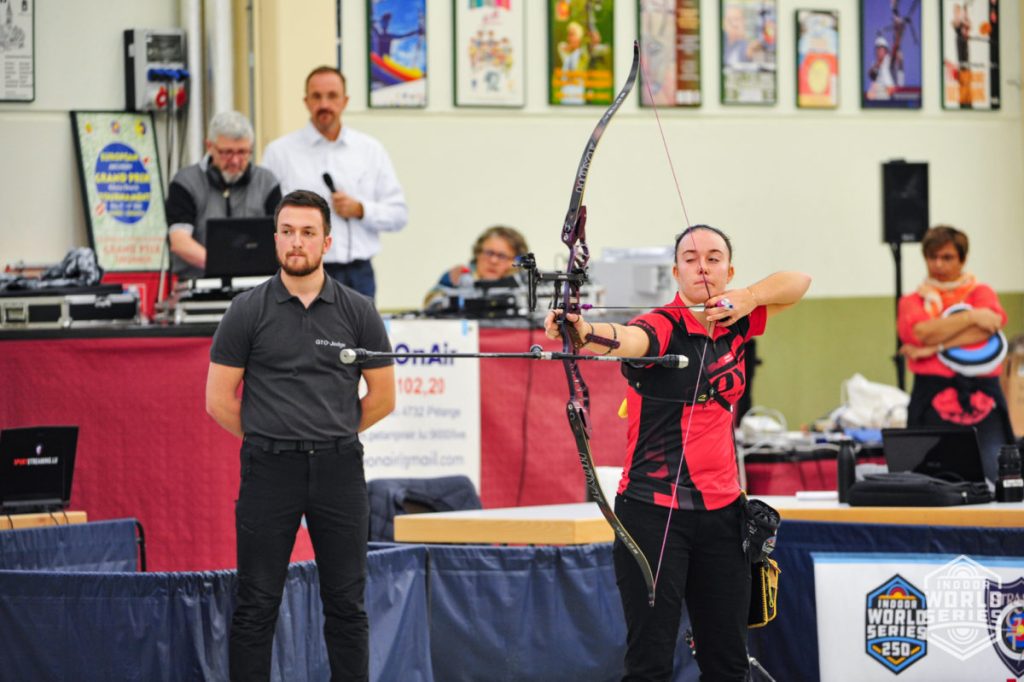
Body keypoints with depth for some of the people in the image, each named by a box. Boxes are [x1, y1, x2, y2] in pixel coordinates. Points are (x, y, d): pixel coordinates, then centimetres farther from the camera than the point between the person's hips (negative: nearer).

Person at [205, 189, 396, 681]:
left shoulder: (357, 312, 4)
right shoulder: (248, 312, 0)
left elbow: (382, 397, 10)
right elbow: (219, 401, 3)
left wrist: (332, 435, 9)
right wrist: (270, 438, 7)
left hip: (339, 469, 1)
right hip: (269, 472, -1)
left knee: (346, 604, 6)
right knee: (257, 605, 0)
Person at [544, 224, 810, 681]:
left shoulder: (735, 325, 8)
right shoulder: (662, 327, -11)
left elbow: (798, 282, 15)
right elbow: (628, 339, -33)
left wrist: (749, 297, -5)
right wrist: (587, 333, -56)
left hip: (721, 511, 6)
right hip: (653, 513, -6)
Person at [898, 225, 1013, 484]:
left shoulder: (981, 293, 15)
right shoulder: (912, 302, 15)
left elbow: (987, 329, -7)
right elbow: (921, 331, -7)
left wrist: (935, 347, -10)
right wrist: (972, 317, -7)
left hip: (982, 402, 0)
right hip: (933, 402, 0)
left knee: (993, 478, -10)